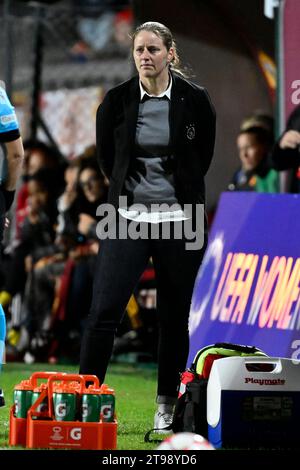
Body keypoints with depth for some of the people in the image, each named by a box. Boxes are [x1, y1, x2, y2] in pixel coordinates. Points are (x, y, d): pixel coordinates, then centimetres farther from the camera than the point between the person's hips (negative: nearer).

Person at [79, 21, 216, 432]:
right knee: (103, 313, -9)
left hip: (179, 221, 0)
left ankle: (166, 408, 18)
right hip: (127, 219, 0)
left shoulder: (195, 100, -4)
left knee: (175, 319, 6)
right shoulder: (116, 101, -3)